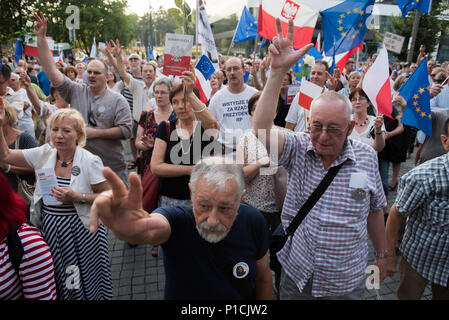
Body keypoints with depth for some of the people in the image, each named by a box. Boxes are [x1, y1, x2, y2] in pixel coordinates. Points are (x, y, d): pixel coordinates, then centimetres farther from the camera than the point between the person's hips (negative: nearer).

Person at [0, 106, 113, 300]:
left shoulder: (90, 161, -14)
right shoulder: (43, 154, 0)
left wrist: (77, 197, -24)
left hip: (81, 231, -4)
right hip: (48, 229, 4)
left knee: (84, 282, 10)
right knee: (54, 285, 18)